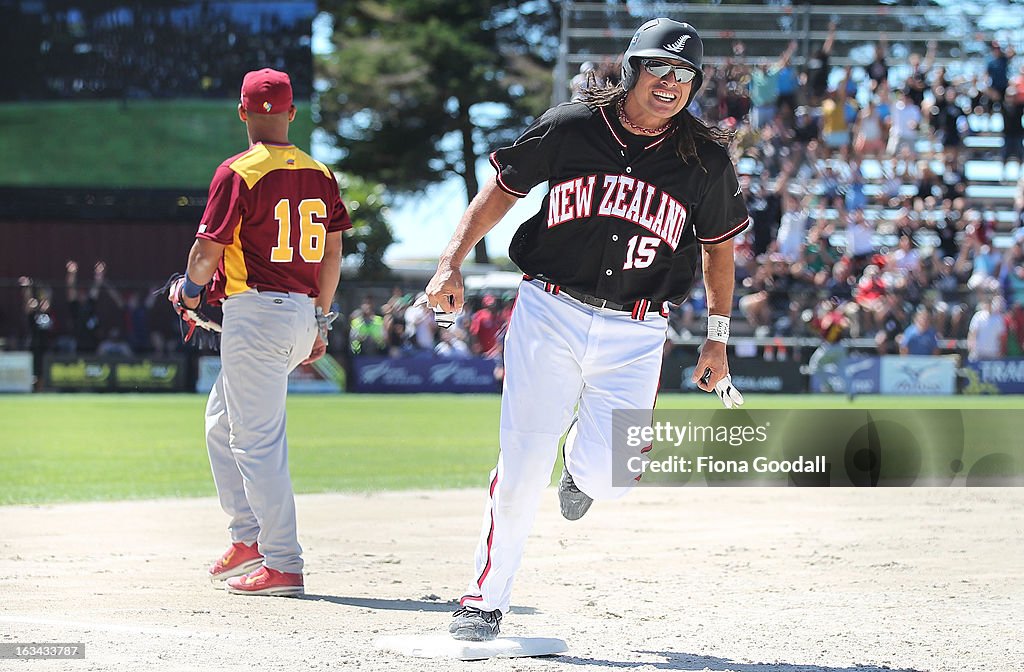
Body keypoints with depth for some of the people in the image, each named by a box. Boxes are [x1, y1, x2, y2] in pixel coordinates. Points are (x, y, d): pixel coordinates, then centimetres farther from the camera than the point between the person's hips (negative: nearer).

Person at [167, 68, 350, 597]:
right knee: (222, 420, 22)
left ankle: (283, 564, -8)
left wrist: (189, 295, 10)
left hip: (252, 312, -8)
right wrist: (320, 321, 20)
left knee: (257, 439, -5)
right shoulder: (320, 175, 8)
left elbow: (208, 250, -10)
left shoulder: (238, 173, -11)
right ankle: (249, 539, 20)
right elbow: (332, 254, 12)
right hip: (302, 315, 8)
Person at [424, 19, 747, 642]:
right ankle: (486, 599, 8)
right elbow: (503, 188, 7)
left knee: (609, 476, -9)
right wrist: (452, 262, -2)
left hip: (635, 333, 1)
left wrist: (717, 338, 12)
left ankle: (583, 457, 30)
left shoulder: (706, 159, -1)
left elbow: (720, 245, 13)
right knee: (523, 466, -6)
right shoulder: (571, 127, -4)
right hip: (549, 314, -1)